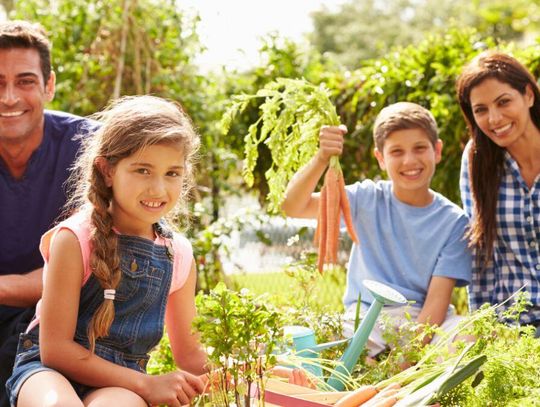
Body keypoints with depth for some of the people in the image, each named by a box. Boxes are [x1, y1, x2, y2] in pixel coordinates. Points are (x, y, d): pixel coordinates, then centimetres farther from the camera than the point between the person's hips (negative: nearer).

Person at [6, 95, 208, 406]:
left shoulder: (179, 254, 3)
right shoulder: (75, 239, -12)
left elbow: (189, 353, 15)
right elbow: (54, 348, -13)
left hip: (119, 382, 3)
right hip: (49, 369, -2)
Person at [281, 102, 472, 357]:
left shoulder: (454, 221, 2)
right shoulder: (368, 200, 3)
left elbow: (438, 297, -6)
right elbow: (293, 206, -9)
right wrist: (322, 158, -27)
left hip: (424, 321, 1)